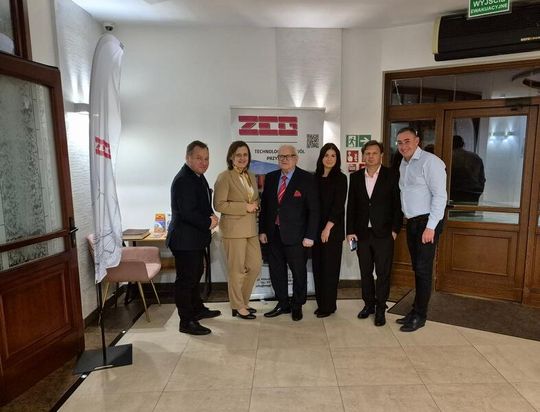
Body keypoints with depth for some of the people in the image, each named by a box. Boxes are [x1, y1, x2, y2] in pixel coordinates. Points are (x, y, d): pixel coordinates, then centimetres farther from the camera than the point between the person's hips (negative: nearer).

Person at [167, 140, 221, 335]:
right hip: (185, 240, -11)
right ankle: (187, 322, 11)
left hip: (195, 238, 11)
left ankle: (197, 309, 39)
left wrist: (211, 217, 1)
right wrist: (208, 223, -14)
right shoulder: (183, 180, -21)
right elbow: (187, 213, -27)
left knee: (195, 274, 22)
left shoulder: (197, 176, 11)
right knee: (185, 279, -1)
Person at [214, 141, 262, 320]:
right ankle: (238, 307, 19)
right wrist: (245, 207, -17)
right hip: (233, 229, -7)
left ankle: (243, 301, 29)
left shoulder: (252, 177, 13)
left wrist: (255, 206, 0)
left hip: (251, 229, 7)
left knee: (255, 265, 10)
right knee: (237, 269, 3)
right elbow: (219, 204, -15)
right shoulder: (224, 177, -9)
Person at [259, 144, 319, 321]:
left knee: (299, 272, 9)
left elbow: (313, 209, -8)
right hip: (274, 233, 4)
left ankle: (297, 306, 29)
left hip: (295, 235, -4)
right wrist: (262, 230, 5)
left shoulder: (307, 179, -7)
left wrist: (310, 235, -12)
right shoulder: (270, 178, 7)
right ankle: (282, 304, 30)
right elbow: (264, 205, 11)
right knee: (276, 270, 12)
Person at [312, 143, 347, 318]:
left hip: (333, 230, -4)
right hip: (316, 229, 5)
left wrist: (328, 228, -12)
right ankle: (321, 303, 20)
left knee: (330, 267, 2)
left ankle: (329, 305, 13)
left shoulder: (340, 178, -3)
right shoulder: (315, 178, 9)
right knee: (317, 266, 8)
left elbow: (338, 205, -9)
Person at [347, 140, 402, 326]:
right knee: (365, 272, 12)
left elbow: (398, 204, -2)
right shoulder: (355, 177, 5)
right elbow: (351, 205, 6)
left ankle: (380, 309, 17)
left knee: (383, 273, 4)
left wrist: (395, 229, -7)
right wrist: (350, 231, 2)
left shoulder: (391, 175, -3)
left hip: (384, 233, -3)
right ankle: (368, 304, 28)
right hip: (362, 233, 3)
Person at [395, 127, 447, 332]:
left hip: (427, 223, -7)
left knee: (423, 270, 0)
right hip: (411, 222, 7)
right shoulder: (403, 164, 12)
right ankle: (416, 310, 24)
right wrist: (406, 216, 7)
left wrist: (430, 226, -19)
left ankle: (419, 315, 11)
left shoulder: (430, 161, -13)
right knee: (417, 269, 13)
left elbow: (440, 195, -17)